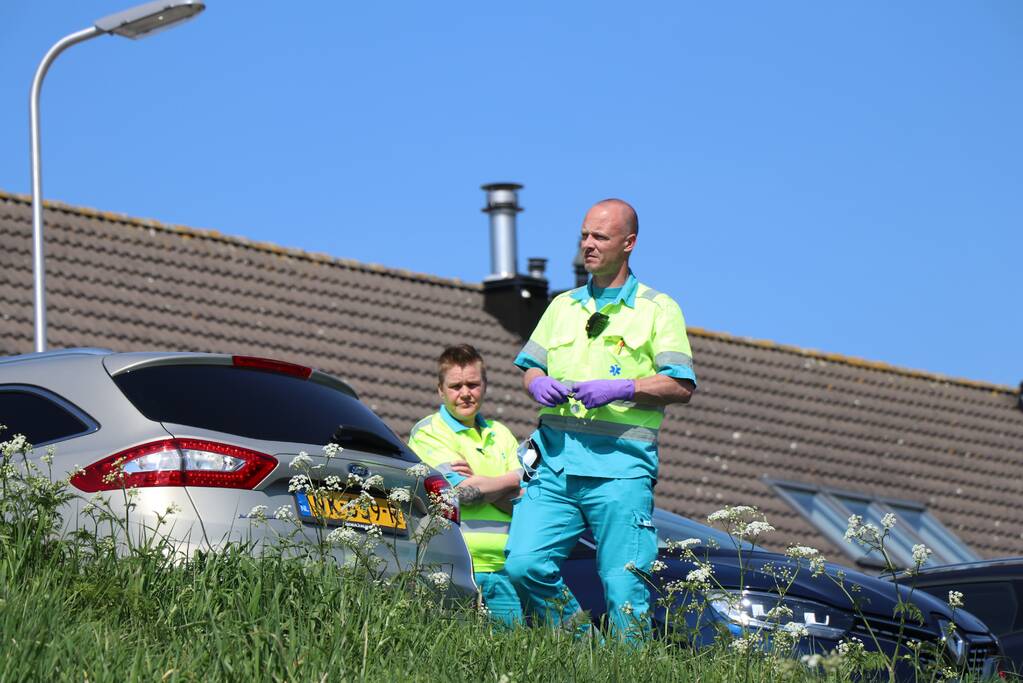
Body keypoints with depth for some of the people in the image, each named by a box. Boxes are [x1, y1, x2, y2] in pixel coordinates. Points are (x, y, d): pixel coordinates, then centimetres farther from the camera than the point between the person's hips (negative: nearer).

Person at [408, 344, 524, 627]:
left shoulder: (500, 434, 18)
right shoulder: (427, 431, 1)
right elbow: (464, 492, -12)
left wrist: (478, 481, -7)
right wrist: (514, 479, 3)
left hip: (501, 570, 5)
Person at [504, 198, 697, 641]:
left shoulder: (657, 308, 7)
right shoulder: (563, 306, 23)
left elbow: (681, 386, 0)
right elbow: (530, 367, 23)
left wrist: (622, 389, -14)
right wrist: (538, 384, -1)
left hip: (621, 464, -4)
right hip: (556, 456, 4)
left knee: (623, 584, -8)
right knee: (524, 565, -9)